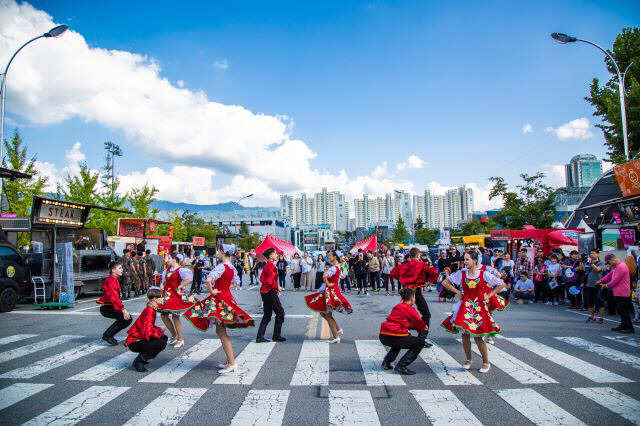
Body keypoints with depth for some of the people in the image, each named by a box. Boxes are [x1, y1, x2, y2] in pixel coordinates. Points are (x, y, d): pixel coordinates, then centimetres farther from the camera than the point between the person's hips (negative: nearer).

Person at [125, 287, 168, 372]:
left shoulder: (151, 309, 7)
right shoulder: (149, 311, -23)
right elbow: (148, 332, -32)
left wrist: (159, 330, 1)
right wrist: (160, 331, -15)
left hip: (139, 338, 10)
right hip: (134, 343, -10)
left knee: (164, 338, 9)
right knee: (162, 343, -22)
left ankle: (142, 357, 12)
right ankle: (138, 361, -7)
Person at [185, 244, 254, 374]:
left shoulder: (221, 266, -18)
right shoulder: (232, 268, 9)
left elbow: (208, 280, -32)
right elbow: (236, 282, 24)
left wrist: (212, 290, -17)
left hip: (219, 299, -9)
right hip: (227, 296, 9)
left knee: (221, 331, -4)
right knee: (220, 330, 17)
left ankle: (232, 363, -3)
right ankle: (229, 361, 22)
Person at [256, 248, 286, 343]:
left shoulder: (267, 265, 13)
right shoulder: (271, 266, -17)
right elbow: (270, 281, -26)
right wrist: (277, 287, -10)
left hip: (264, 291, 9)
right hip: (270, 292, -9)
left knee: (267, 315, 13)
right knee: (280, 313, 3)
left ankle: (260, 337, 11)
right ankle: (276, 336, 11)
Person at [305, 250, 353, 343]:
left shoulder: (334, 268, -20)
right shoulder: (337, 266, 10)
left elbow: (325, 276, -36)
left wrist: (328, 284, -20)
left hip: (331, 291, -9)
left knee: (328, 315, 0)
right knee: (323, 313, 17)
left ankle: (336, 337, 7)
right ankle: (338, 329, 22)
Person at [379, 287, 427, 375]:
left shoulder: (397, 307, 20)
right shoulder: (410, 310, -3)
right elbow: (421, 325, 9)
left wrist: (420, 327, 28)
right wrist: (423, 329, 32)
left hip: (383, 336, 8)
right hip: (394, 337, -8)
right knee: (420, 342, 10)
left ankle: (386, 362, 24)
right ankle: (401, 366, -1)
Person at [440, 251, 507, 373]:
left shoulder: (484, 274, -6)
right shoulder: (461, 273, 0)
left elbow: (502, 284, 2)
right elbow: (445, 282, 9)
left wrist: (489, 295, -1)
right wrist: (457, 292, 2)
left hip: (479, 306, -2)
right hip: (465, 306, 2)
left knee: (478, 337, -4)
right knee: (464, 334, 1)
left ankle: (486, 362, 16)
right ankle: (468, 360, 21)